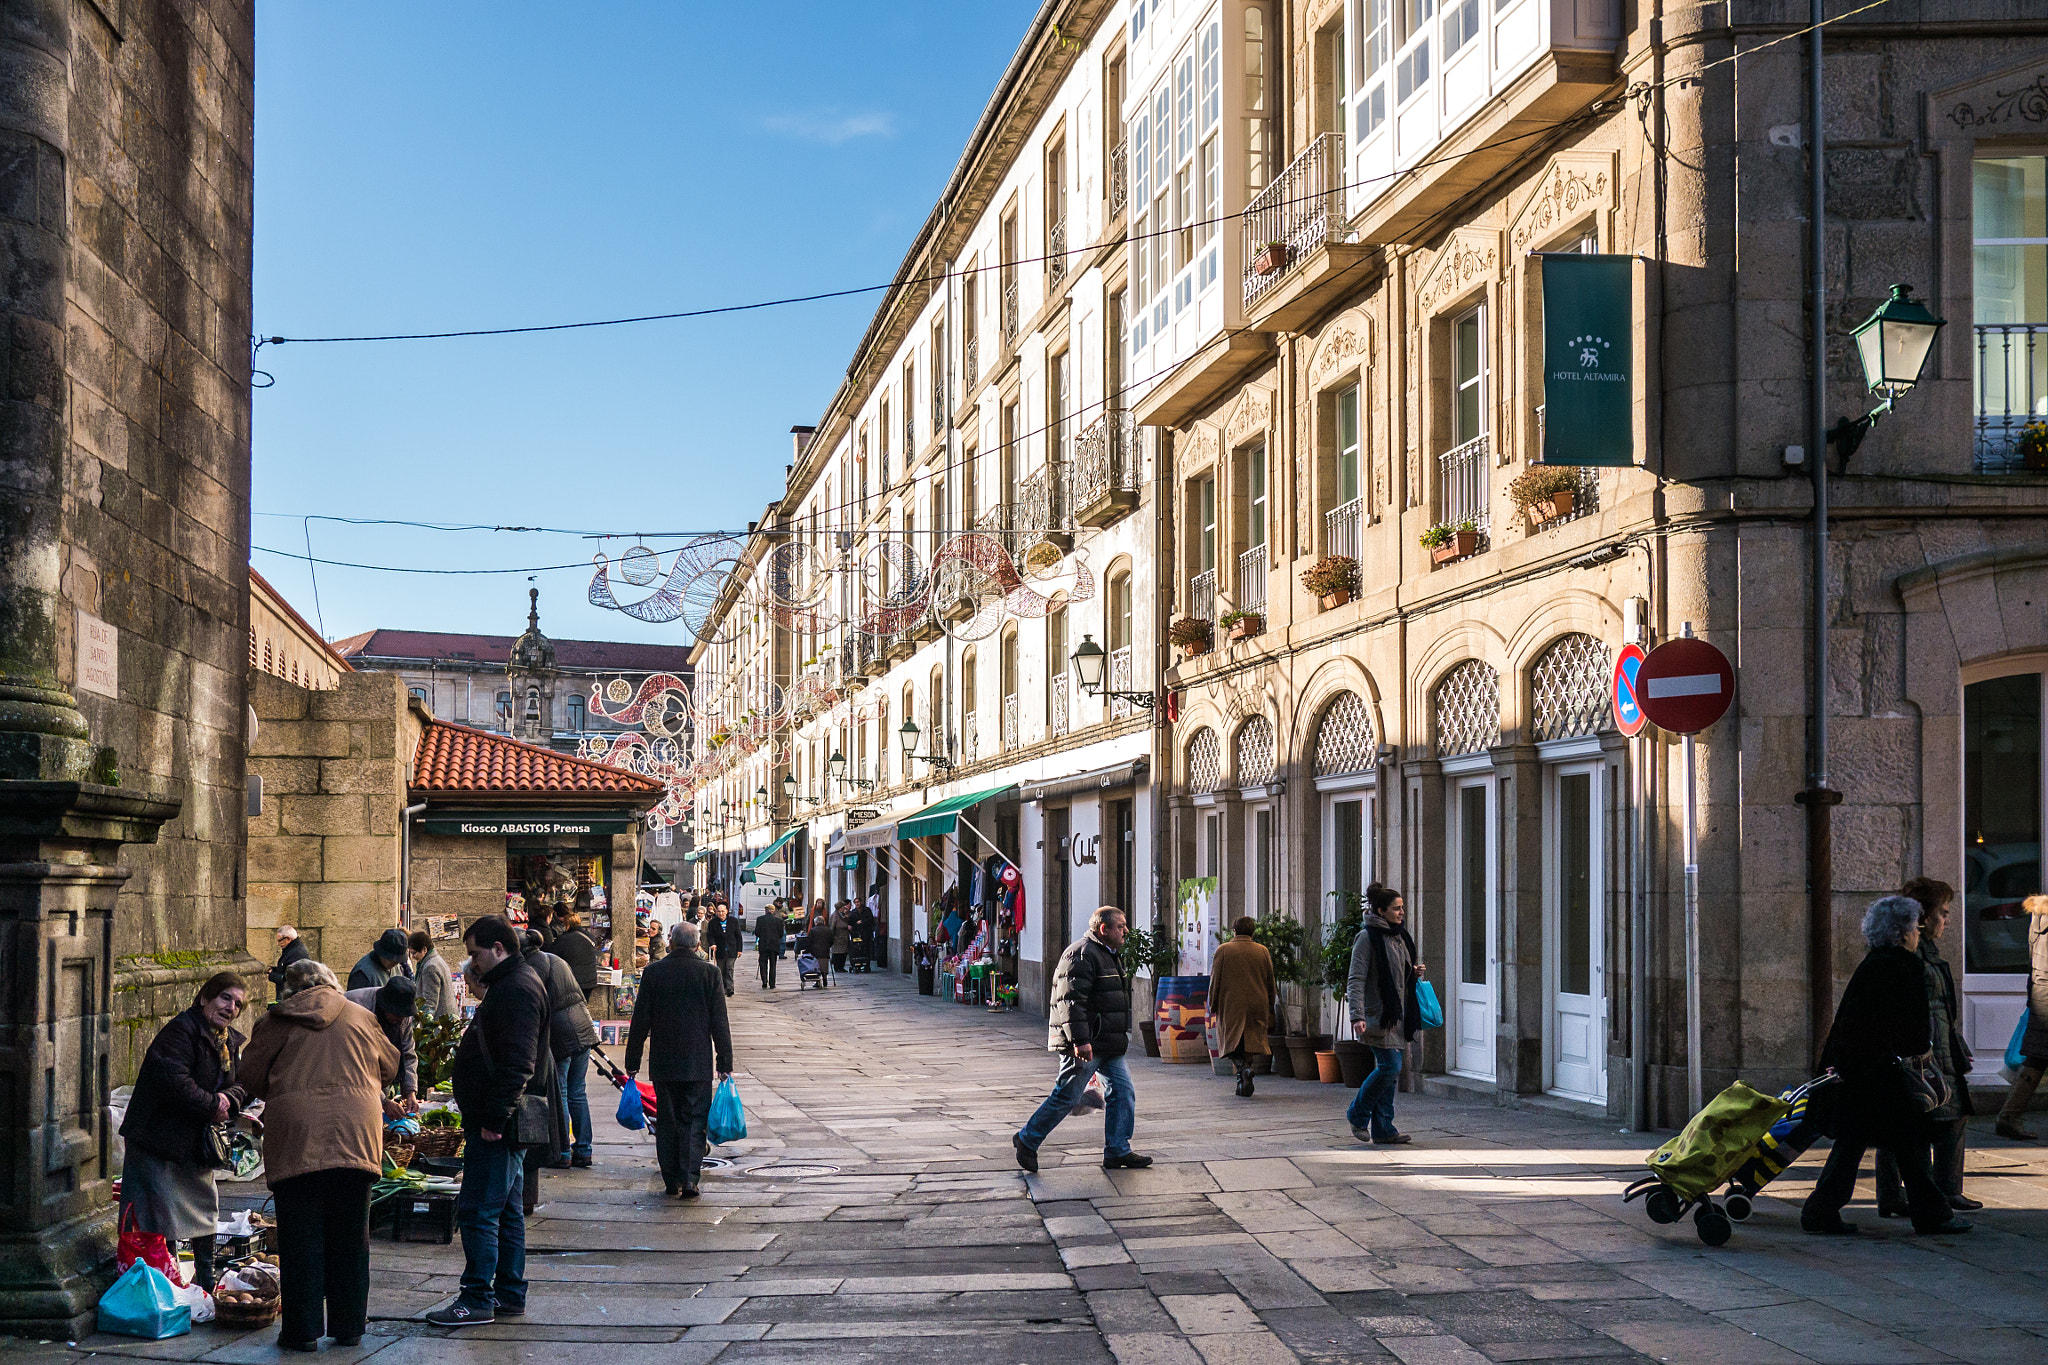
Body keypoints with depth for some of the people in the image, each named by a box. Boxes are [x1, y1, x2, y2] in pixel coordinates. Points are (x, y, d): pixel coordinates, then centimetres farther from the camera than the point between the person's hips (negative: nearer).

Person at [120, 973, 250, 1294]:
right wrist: (212, 1105, -19)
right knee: (161, 1223, -8)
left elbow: (244, 1084, 12)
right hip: (160, 1140, -9)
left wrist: (229, 1099, -11)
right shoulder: (181, 1030, -16)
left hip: (198, 1145, 9)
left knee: (205, 1209, 18)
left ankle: (205, 1286, 30)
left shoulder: (230, 1043, 13)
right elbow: (173, 1081, -27)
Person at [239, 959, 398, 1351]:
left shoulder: (275, 1022, 7)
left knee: (301, 1237, 4)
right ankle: (349, 1326, 16)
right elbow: (390, 1067, 21)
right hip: (354, 1134, 2)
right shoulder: (359, 1016, 12)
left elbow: (249, 1076, 10)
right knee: (350, 1236, 11)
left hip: (295, 1138, -2)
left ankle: (303, 1330, 6)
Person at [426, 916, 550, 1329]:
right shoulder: (511, 985, 19)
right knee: (507, 1212, 14)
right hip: (501, 1122, 11)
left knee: (478, 1211, -9)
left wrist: (494, 1118, -25)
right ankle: (510, 1295, 20)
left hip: (496, 1125, -11)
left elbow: (517, 1063, -24)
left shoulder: (517, 990, -16)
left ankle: (478, 1300, -6)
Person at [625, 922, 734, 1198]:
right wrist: (725, 1064, 3)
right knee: (694, 1121, 4)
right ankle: (690, 1180, -5)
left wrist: (632, 1063, 8)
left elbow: (640, 1022, 1)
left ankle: (672, 1182, 10)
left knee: (667, 1122, 9)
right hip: (698, 1063, -1)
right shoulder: (709, 973, -3)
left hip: (663, 1063, 1)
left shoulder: (653, 973, -2)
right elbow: (720, 1023, -3)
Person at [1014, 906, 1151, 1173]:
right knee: (1067, 1096, -4)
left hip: (1108, 1044, 10)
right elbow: (1071, 999, -23)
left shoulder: (1107, 955, 19)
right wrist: (1079, 1039, -28)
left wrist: (1120, 1039, 28)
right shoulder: (1081, 955, -15)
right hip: (1085, 1044, -10)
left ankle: (1117, 1151, 11)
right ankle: (1027, 1139, 10)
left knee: (1122, 1092, 6)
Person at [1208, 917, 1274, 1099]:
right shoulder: (1262, 951, 5)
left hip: (1231, 1006, -2)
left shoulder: (1223, 951, -3)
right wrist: (1269, 1010, 19)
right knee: (1251, 1041, 12)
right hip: (1257, 1007, 2)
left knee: (1233, 1043, 2)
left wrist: (1213, 1008, 7)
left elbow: (1214, 981, -1)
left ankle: (1242, 1068, -22)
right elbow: (1270, 983, 10)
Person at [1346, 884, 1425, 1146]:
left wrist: (1415, 973, 6)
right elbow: (1356, 979, -15)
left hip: (1399, 1014, 8)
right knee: (1389, 1066, -13)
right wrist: (1357, 1016, -24)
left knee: (1391, 1070, 6)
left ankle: (1383, 1129, 10)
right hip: (1378, 1015, -8)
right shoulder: (1367, 938, -9)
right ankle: (1358, 1114, 6)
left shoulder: (1402, 937, 15)